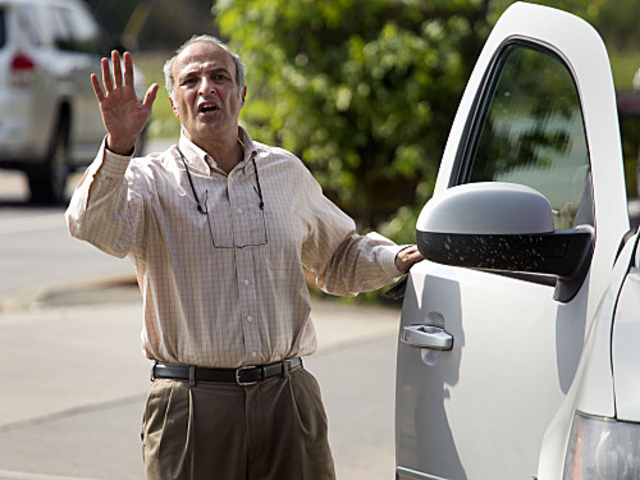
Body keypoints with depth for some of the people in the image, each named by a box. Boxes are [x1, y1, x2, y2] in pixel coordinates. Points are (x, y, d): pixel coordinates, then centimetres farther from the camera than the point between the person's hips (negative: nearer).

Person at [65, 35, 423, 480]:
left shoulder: (287, 172, 13)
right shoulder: (154, 180, 1)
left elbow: (340, 259, 26)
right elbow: (94, 225, -21)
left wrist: (398, 258, 8)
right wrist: (118, 146, -35)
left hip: (288, 398, 3)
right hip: (192, 406, -3)